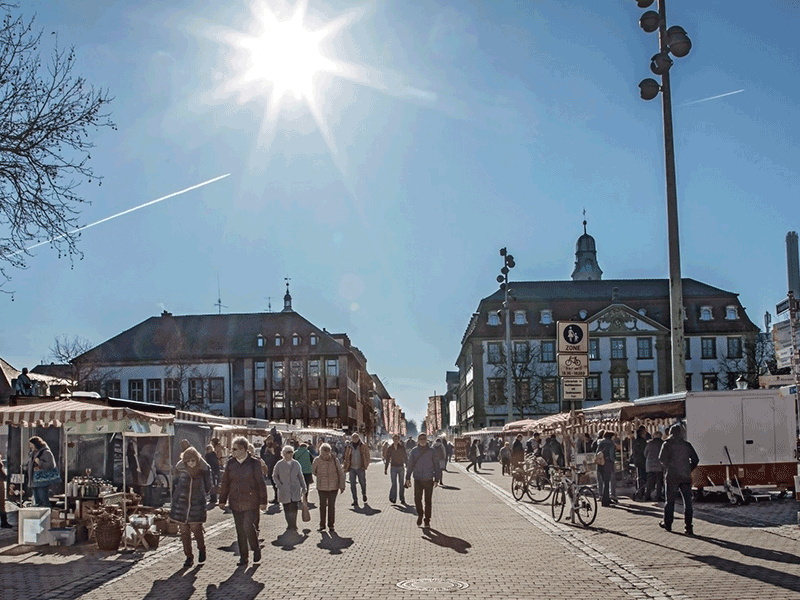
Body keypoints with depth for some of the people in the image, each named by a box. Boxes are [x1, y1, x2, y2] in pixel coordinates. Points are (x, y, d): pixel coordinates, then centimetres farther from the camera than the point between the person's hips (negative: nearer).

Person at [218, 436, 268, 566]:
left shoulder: (253, 463, -6)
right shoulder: (230, 463, 6)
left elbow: (261, 483, -2)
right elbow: (225, 483, 13)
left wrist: (263, 501, -4)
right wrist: (222, 500, 13)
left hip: (251, 502, -4)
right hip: (236, 503, 4)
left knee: (248, 526, -14)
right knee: (240, 530, 8)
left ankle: (256, 551, 10)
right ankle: (243, 557, 19)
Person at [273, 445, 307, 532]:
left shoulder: (296, 464, 7)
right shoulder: (279, 464, 0)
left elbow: (300, 476, 14)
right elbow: (274, 476, 7)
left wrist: (304, 488, 12)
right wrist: (279, 485, -6)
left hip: (295, 490, 1)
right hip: (284, 491, -1)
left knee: (294, 508, -6)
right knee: (287, 509, 3)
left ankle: (294, 526, 3)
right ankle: (289, 526, 15)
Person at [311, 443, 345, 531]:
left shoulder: (335, 460, -9)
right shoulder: (317, 460, -9)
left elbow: (341, 473, -1)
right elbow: (313, 470, 12)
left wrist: (342, 486, -2)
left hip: (333, 487, 0)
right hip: (322, 487, 1)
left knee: (331, 506, 6)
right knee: (322, 506, 7)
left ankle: (331, 525, 16)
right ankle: (322, 525, 18)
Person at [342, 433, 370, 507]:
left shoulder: (363, 446, 1)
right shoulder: (349, 447, 6)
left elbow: (367, 456, 3)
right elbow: (346, 457, 13)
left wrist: (365, 465, -7)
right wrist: (345, 466, 3)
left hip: (360, 468, -2)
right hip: (352, 468, 2)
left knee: (363, 483, 5)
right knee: (352, 484, -2)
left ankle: (364, 495, 35)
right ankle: (355, 500, 6)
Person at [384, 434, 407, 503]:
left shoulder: (402, 447, -1)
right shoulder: (390, 448, 2)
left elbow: (405, 458, 4)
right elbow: (387, 459, 8)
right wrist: (385, 469, 8)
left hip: (401, 467, 0)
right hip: (393, 467, 0)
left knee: (401, 484, 4)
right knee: (394, 484, -5)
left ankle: (402, 499, 12)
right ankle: (393, 498, 9)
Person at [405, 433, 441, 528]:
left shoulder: (431, 452, 1)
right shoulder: (414, 452, 3)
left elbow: (436, 466, 5)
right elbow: (410, 466, 7)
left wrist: (437, 479, 2)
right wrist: (408, 478, 2)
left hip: (429, 480, 0)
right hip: (418, 480, 0)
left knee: (428, 501, 2)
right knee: (417, 499, -6)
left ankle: (427, 521, 14)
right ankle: (420, 515, 22)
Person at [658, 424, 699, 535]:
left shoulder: (667, 444, -2)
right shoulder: (687, 445, 6)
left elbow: (662, 458, -11)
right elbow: (695, 460, 4)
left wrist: (668, 466, 7)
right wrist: (689, 470, 13)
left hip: (672, 476, -2)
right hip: (685, 476, 2)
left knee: (670, 501, 10)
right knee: (688, 501, 2)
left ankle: (667, 524, 21)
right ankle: (689, 527, -5)